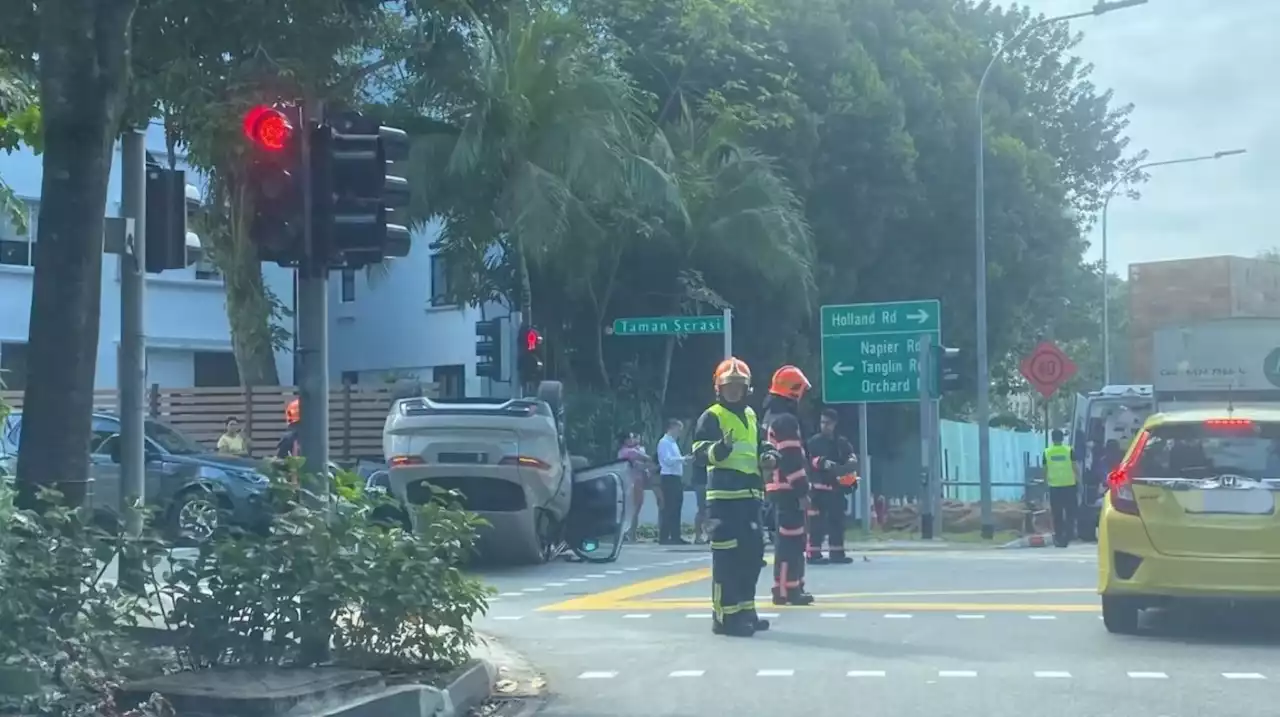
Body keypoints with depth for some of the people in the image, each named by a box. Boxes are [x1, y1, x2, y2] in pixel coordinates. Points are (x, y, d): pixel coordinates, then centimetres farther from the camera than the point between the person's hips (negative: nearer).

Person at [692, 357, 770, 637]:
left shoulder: (751, 415, 19)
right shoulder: (711, 416, -6)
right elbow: (700, 451, -16)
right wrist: (722, 446, -34)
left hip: (749, 495, 8)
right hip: (724, 496, -8)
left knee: (753, 552, 13)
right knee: (727, 557, -10)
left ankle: (745, 610, 25)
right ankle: (725, 616, -7)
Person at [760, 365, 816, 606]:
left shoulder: (770, 417, 18)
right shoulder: (786, 420, -16)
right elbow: (792, 460, -21)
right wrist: (802, 491, -19)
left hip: (776, 487, 11)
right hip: (788, 489, -11)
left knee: (787, 538, 16)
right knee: (790, 539, -10)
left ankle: (793, 586, 22)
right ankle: (785, 589, -11)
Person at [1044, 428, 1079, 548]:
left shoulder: (1047, 452, 0)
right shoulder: (1069, 451, -4)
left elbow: (1045, 470, 4)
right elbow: (1075, 468, -2)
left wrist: (1045, 483, 14)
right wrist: (1079, 481, 7)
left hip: (1054, 486, 1)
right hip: (1069, 485, -1)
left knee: (1057, 515, 9)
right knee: (1070, 513, 6)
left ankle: (1059, 538, 11)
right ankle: (1067, 537, -4)